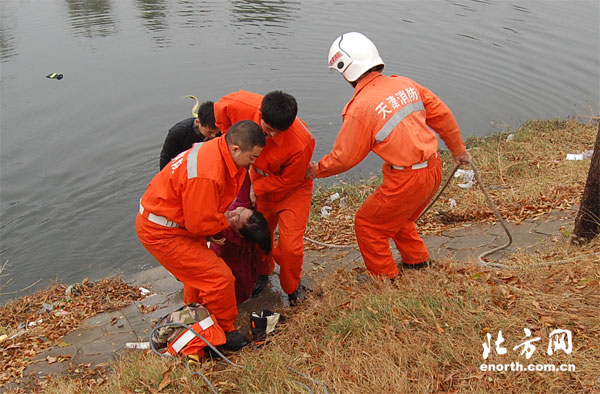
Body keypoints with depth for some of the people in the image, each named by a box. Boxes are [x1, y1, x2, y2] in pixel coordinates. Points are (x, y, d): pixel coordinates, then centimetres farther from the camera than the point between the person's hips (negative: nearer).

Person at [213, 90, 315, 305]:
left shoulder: (301, 142, -40)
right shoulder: (239, 106, -31)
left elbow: (287, 180, -23)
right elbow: (220, 112, -5)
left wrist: (256, 189, -22)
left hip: (292, 188, -4)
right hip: (260, 177, 4)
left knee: (289, 246, -8)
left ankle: (292, 287, 23)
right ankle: (262, 273, 47)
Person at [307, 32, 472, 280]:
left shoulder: (360, 109, -18)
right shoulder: (404, 84, 3)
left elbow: (344, 157, -8)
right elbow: (442, 114, 11)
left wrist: (316, 170, 11)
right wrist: (458, 149, 25)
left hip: (407, 180, -8)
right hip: (433, 169, 8)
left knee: (368, 224, 13)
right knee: (396, 217, 30)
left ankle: (385, 280, 26)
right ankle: (418, 261, 46)